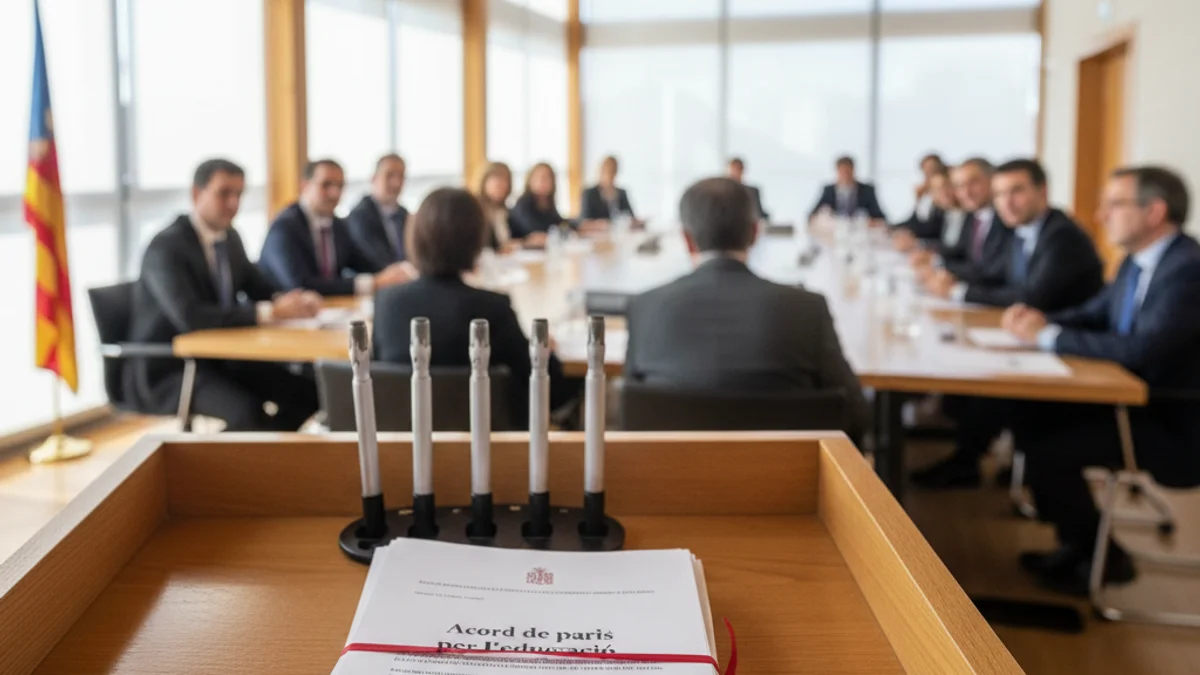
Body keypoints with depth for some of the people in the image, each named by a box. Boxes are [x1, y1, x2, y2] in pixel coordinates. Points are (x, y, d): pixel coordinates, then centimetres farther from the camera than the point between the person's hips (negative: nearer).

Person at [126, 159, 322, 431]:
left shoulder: (230, 238, 6)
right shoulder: (165, 247, -19)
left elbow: (259, 287, 13)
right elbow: (189, 316, -32)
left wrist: (294, 300, -12)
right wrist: (272, 312, -34)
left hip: (216, 358, 8)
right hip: (165, 370, -8)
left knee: (306, 394, -10)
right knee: (249, 412, -33)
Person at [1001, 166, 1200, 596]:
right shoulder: (1138, 262, 6)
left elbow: (1140, 349, -32)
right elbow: (1094, 314, 16)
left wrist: (1048, 336, -23)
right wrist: (1039, 320, -6)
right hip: (1138, 401, 9)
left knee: (1047, 449, -18)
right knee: (1031, 421, 0)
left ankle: (1102, 559, 7)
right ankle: (1076, 543, 17)